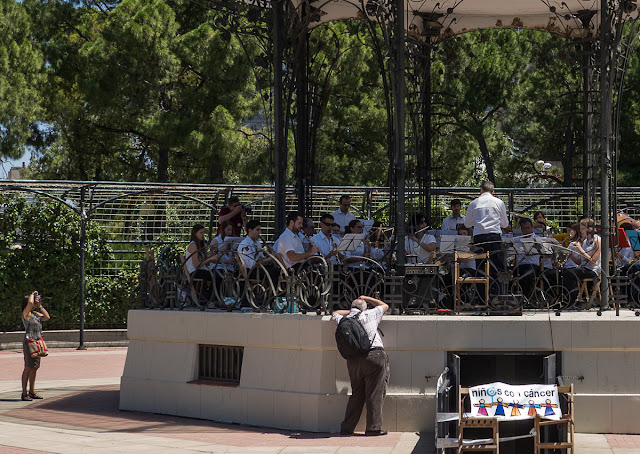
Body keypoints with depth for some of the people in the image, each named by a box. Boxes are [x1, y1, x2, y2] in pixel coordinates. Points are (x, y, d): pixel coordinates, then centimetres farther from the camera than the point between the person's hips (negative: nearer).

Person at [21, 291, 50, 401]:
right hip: (29, 342, -8)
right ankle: (24, 393, -6)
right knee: (28, 367, -9)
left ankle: (32, 392, 18)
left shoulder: (36, 313, 17)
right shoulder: (26, 313, -6)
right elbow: (30, 303, -23)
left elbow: (47, 317, 13)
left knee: (35, 367, 11)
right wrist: (32, 294, -4)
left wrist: (40, 306, 10)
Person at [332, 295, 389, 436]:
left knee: (356, 394, 14)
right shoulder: (369, 315, 6)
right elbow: (385, 306, 25)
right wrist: (366, 298, 33)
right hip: (374, 356, -4)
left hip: (353, 360, 4)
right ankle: (373, 428, -5)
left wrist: (350, 312, 45)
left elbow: (335, 314, 39)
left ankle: (347, 427, 13)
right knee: (375, 394, -2)